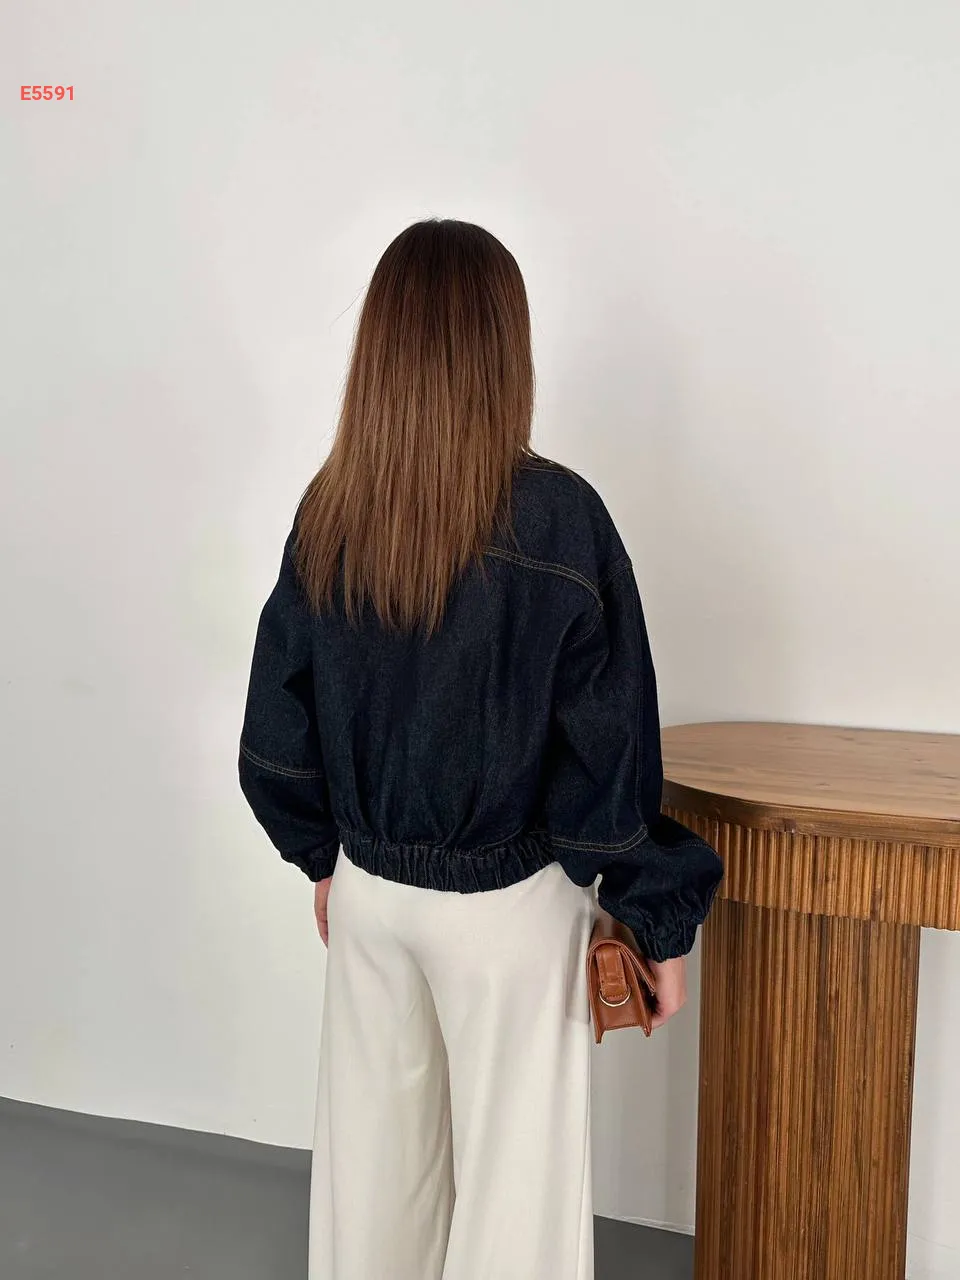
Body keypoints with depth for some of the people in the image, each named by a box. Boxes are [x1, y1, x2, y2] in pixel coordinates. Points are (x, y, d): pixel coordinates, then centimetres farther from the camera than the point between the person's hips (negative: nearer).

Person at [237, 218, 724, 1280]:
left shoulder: (326, 512, -6)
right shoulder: (556, 517, -19)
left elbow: (279, 726, 1)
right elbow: (610, 752, -15)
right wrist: (657, 921, -2)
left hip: (367, 890, 4)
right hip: (507, 903, -4)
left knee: (373, 1150, 22)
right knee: (512, 1171, 14)